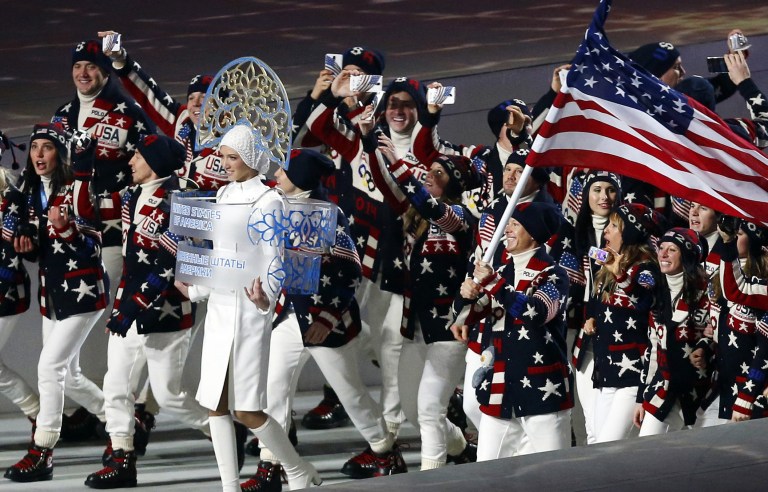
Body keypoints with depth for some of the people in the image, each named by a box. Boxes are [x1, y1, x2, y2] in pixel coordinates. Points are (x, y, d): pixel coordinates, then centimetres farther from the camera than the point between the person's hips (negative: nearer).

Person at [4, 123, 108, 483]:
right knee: (68, 375, 12)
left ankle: (41, 455, -11)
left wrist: (67, 227, -31)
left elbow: (91, 244, -14)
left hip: (82, 291, -8)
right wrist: (27, 243, -3)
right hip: (51, 292, 8)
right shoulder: (33, 192, 10)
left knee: (51, 366, -14)